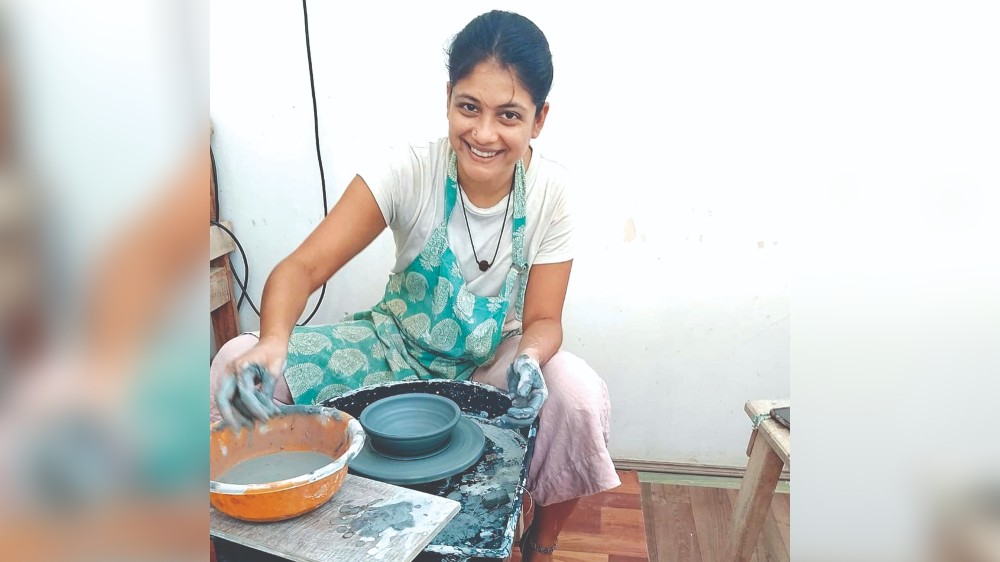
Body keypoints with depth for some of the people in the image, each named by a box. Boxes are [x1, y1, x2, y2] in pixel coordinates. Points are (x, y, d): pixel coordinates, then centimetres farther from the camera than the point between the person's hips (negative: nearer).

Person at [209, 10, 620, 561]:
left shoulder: (548, 190, -16)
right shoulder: (410, 172, -20)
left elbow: (542, 319, -12)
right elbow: (304, 266, -24)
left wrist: (529, 363, -35)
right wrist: (272, 343, -44)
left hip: (494, 360, 1)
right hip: (399, 345, 0)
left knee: (578, 393, -31)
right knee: (238, 365, -19)